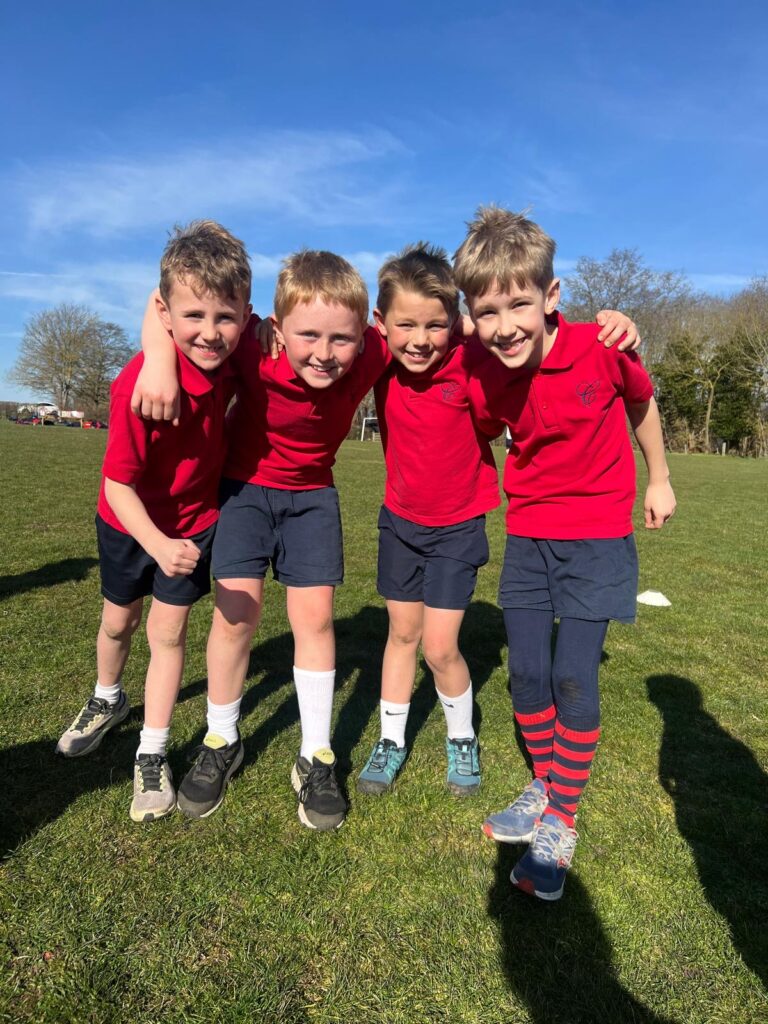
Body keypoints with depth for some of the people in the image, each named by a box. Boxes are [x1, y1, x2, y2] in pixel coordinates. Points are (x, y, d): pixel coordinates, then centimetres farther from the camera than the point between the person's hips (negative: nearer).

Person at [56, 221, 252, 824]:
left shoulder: (231, 351, -21)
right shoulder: (140, 386, -34)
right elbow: (118, 484, -27)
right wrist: (159, 545, -40)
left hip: (196, 516, 2)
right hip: (131, 522, -1)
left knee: (168, 629, 2)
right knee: (119, 621, 19)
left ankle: (153, 756, 19)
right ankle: (107, 701, 51)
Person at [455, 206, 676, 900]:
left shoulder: (601, 348, -17)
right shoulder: (484, 384, -10)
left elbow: (642, 403, 4)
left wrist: (659, 479, 14)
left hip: (596, 538, -3)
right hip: (526, 538, 3)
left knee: (574, 677, -4)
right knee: (526, 673, 8)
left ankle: (561, 824, 16)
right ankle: (546, 787, 33)